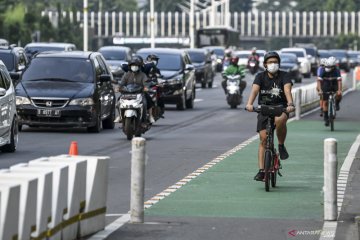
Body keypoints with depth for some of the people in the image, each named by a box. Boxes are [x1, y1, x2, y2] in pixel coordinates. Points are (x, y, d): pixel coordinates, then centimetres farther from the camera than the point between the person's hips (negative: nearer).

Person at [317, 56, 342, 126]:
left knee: (339, 95, -29)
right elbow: (319, 80, -26)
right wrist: (320, 90, -39)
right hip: (326, 86, 1)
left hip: (335, 85, 0)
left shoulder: (337, 71, -23)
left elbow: (339, 80, -31)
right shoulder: (323, 71, -21)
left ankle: (337, 103, 3)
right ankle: (326, 118, 4)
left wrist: (339, 90, -44)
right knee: (325, 102, -6)